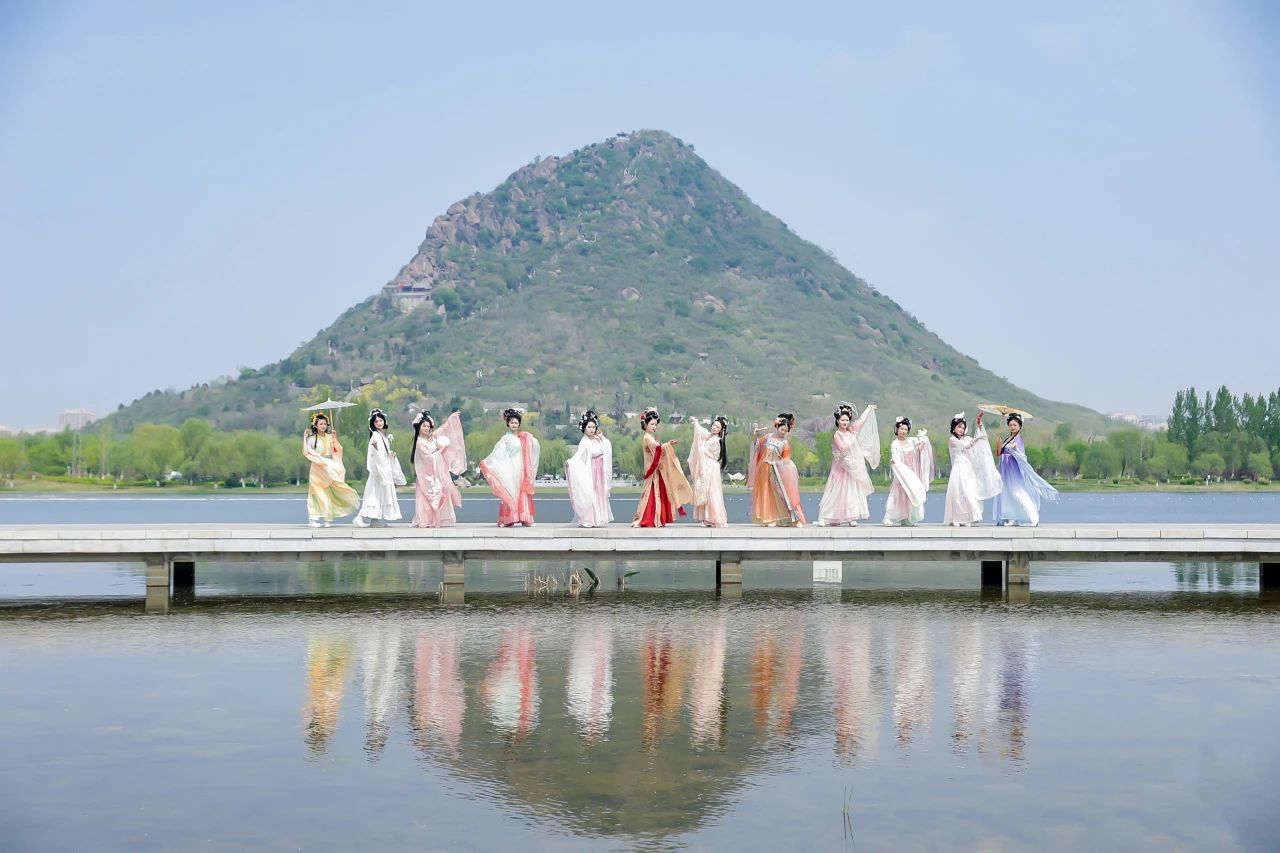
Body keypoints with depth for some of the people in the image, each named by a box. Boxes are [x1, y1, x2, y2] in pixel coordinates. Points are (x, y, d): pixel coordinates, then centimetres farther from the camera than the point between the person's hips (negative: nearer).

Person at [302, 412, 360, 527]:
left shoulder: (330, 437, 6)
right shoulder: (312, 438, -1)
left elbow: (337, 451, 2)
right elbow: (307, 452, -11)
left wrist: (335, 439, -6)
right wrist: (305, 438, -14)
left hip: (330, 468, 2)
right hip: (317, 467, -2)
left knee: (329, 493, 1)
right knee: (318, 493, -5)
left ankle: (328, 519, 5)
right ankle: (315, 519, -4)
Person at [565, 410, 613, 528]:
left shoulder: (597, 439, 3)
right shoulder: (584, 442, -17)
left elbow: (608, 446, 18)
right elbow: (579, 455, -30)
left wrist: (602, 437, 3)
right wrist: (570, 462, -48)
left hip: (600, 472, 7)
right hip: (589, 472, -7)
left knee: (599, 494, 10)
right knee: (589, 494, -9)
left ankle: (596, 519, 17)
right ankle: (586, 520, -5)